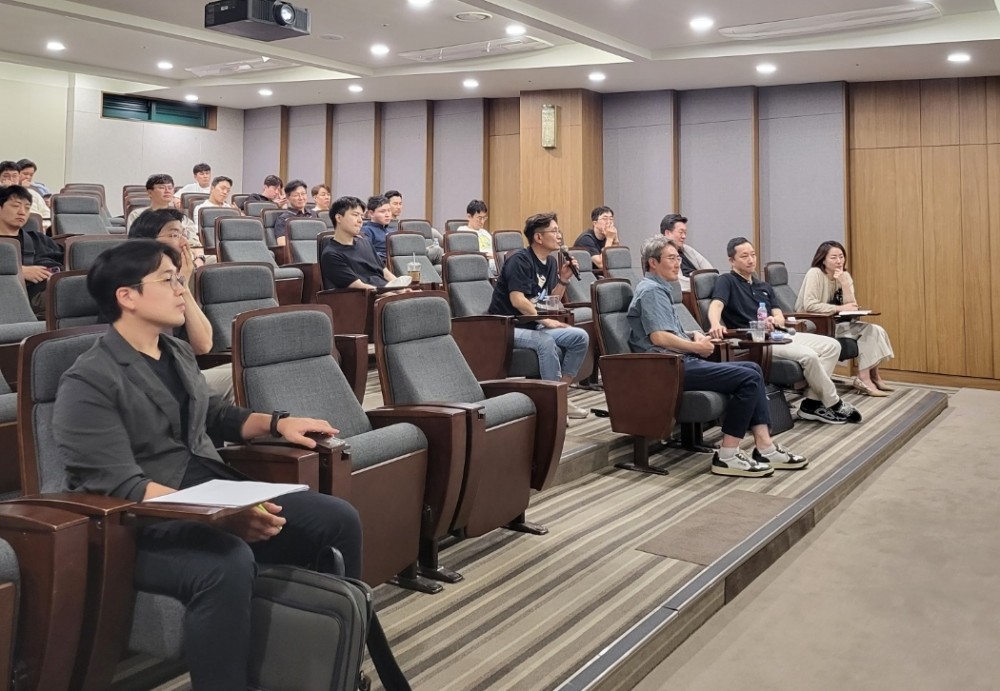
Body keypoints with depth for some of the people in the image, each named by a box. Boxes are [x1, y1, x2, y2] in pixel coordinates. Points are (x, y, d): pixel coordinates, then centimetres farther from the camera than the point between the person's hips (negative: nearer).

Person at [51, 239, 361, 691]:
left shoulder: (178, 353, 13)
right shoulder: (88, 383, -13)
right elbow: (123, 487, -22)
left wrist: (276, 423, 12)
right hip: (142, 525, -8)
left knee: (338, 520, -4)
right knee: (229, 562, -40)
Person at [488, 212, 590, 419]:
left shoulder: (551, 262, 12)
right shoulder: (520, 260, -15)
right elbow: (517, 300, -25)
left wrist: (563, 279, 1)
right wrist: (545, 321, -22)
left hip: (533, 326, 9)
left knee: (580, 337, -8)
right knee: (546, 341, -35)